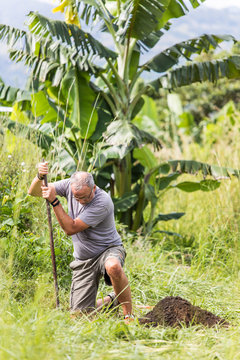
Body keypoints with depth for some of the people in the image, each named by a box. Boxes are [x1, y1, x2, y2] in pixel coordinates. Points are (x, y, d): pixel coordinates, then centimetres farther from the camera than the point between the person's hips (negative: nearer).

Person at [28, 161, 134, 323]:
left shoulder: (103, 202, -27)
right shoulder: (70, 185, -9)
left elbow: (71, 228, -28)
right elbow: (34, 192, -3)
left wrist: (54, 201, -32)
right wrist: (40, 177, -24)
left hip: (108, 250, -5)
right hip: (83, 260, 5)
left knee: (113, 266, -44)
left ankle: (129, 315, -25)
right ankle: (111, 301, 28)